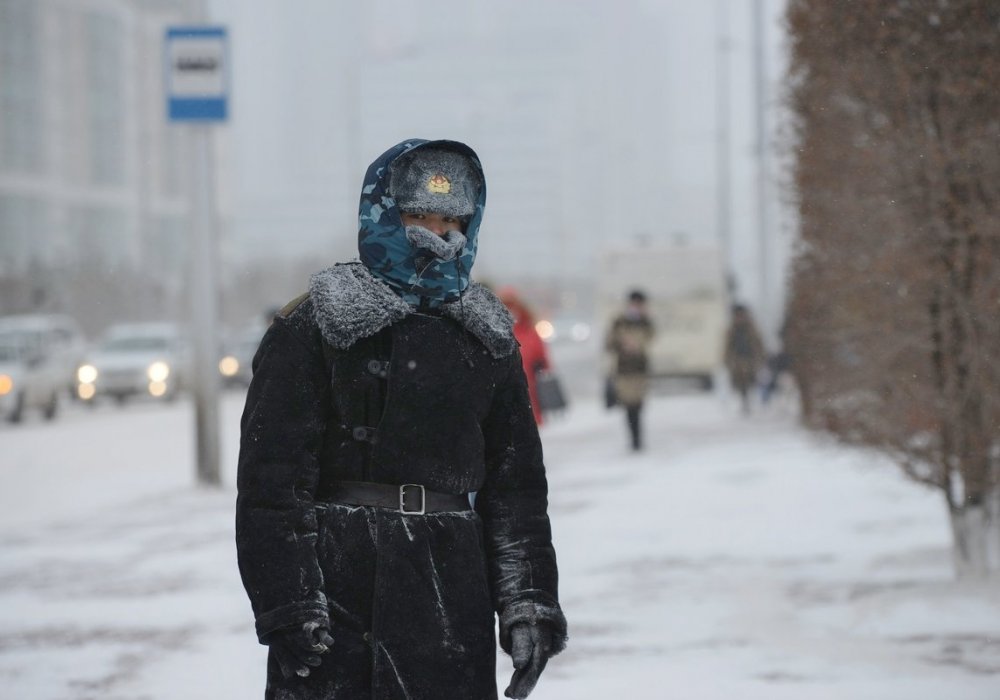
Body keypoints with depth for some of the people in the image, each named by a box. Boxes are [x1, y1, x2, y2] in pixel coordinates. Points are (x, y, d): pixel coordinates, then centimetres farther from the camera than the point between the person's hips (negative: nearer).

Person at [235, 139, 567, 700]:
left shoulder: (487, 339, 14)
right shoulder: (313, 329, -2)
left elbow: (517, 485, 16)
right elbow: (273, 479, -6)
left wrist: (528, 603, 8)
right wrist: (288, 607, -14)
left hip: (451, 597, 5)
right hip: (340, 586, -4)